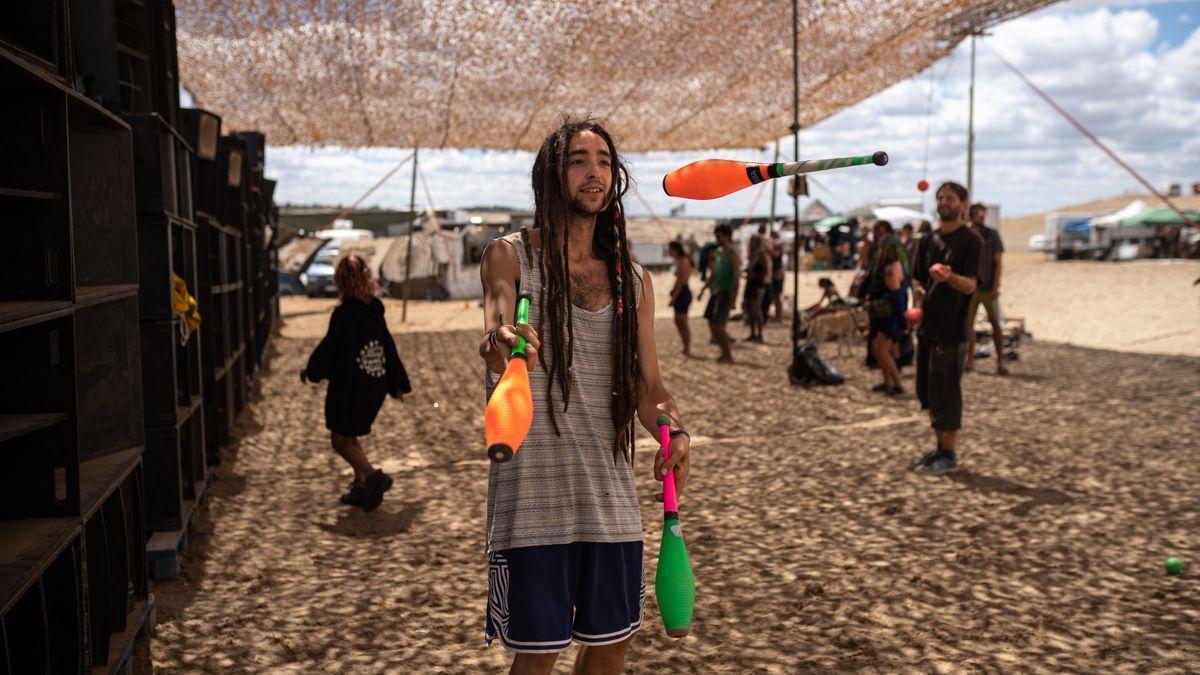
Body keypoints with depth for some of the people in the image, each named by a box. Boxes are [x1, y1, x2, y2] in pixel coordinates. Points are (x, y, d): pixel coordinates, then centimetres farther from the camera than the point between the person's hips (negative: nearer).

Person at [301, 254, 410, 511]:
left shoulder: (344, 313, -17)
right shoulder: (375, 310, 4)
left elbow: (328, 348, -12)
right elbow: (389, 347, 10)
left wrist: (310, 372, 6)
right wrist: (397, 384, 18)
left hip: (349, 387, -7)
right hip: (375, 386, 7)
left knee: (340, 440, 5)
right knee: (351, 437, 21)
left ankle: (373, 476, -12)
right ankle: (361, 486, 19)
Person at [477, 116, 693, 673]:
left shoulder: (633, 280, 10)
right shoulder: (510, 257, -2)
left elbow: (646, 381, 9)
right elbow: (497, 336, -21)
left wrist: (672, 430, -13)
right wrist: (500, 344, -46)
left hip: (611, 493, 5)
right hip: (533, 491, -4)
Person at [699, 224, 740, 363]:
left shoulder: (733, 255, -8)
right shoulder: (717, 253, 14)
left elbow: (736, 278, -13)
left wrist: (733, 299, -19)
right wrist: (704, 287, 12)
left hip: (726, 292, -8)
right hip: (716, 291, 8)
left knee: (718, 325, -11)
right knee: (712, 324, 7)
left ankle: (728, 355, 1)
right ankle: (725, 353, 18)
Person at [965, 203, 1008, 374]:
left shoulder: (992, 235, 1)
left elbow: (998, 262, -2)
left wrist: (995, 286, -9)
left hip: (988, 288, -2)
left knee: (995, 324, -1)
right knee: (968, 323, 2)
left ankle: (1000, 362, 4)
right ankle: (970, 360, 11)